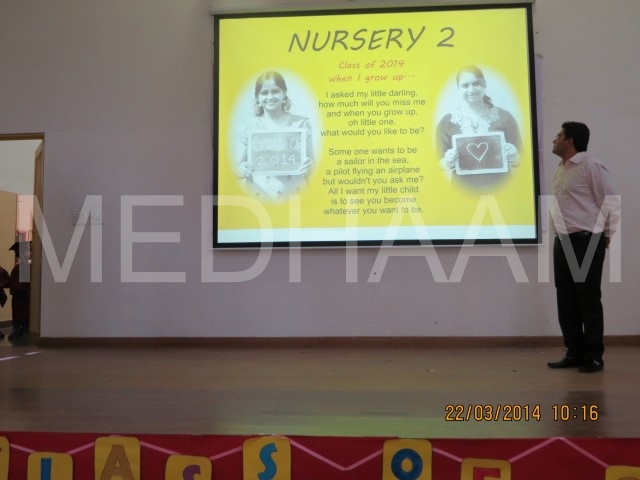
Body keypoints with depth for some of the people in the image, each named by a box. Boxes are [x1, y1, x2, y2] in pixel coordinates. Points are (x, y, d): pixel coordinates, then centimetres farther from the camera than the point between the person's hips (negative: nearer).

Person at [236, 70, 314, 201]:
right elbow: (241, 165, 11)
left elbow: (312, 162, 7)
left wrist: (308, 166, -13)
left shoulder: (301, 123, 2)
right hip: (258, 196, 1)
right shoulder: (251, 126, 4)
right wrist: (241, 171, -10)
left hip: (292, 196, -1)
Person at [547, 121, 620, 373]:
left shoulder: (591, 166, -9)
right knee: (566, 300, 10)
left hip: (586, 242, -8)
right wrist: (561, 235, 12)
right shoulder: (561, 169, 15)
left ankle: (593, 356, 11)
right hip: (563, 242, 8)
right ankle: (574, 352, 20)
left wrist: (605, 235, -4)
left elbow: (610, 202, -9)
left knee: (588, 300, -1)